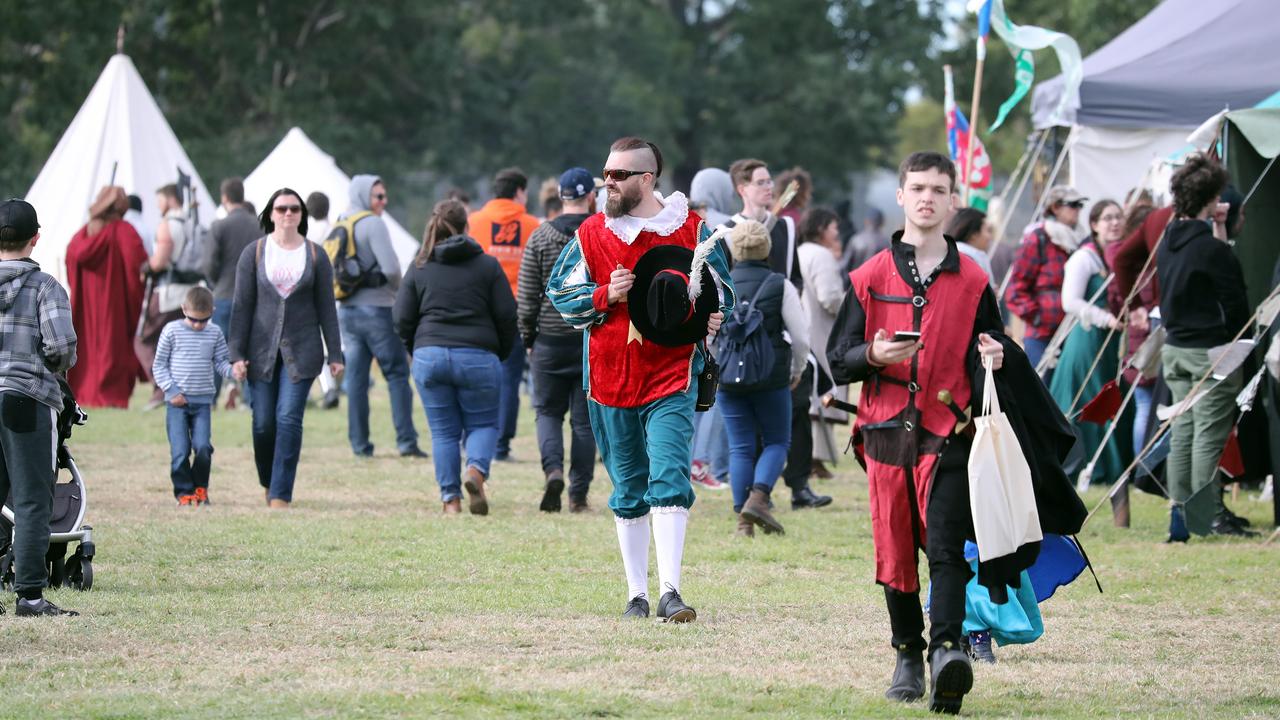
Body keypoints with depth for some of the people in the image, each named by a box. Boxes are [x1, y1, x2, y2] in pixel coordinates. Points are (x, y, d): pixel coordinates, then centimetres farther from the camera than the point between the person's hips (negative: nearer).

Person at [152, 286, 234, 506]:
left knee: (203, 447, -8)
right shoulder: (172, 331, -1)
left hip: (202, 401, 2)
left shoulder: (215, 333, 6)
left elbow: (220, 362, 10)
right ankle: (183, 491, 8)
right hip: (177, 401, -2)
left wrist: (232, 370, -12)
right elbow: (159, 365, 2)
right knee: (180, 451, -5)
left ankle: (201, 487, 12)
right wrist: (172, 391, -8)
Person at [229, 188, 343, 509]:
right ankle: (268, 484, 25)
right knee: (263, 423, 1)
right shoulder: (254, 254, 2)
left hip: (301, 349, -1)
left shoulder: (315, 255, 4)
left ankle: (281, 495, -10)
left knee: (289, 418, -11)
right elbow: (242, 306, 1)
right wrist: (237, 355, -5)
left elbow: (326, 308, 6)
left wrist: (335, 354, 2)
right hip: (262, 349, 1)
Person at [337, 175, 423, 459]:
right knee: (397, 374, 0)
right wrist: (397, 289, 2)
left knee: (355, 377, 7)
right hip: (376, 308, -7)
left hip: (346, 309, 7)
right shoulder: (373, 224, -12)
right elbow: (391, 268, -18)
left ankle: (359, 443, 5)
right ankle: (406, 441, -5)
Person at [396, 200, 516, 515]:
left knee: (443, 431, 9)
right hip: (478, 357, -1)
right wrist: (501, 353, 15)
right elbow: (507, 316, 0)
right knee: (483, 423, 11)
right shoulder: (487, 265, 3)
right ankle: (476, 470, -18)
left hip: (429, 356, 1)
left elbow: (402, 320, 5)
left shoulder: (420, 268, 6)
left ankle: (451, 499, 3)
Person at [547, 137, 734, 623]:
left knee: (669, 480, -15)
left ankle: (670, 592, -17)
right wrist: (605, 296, -10)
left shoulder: (690, 229, 0)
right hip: (610, 378, 3)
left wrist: (713, 317, -13)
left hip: (671, 376, -3)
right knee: (628, 490, 10)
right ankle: (637, 593, 18)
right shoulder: (592, 233, 6)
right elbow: (561, 292, 8)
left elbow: (720, 288, 8)